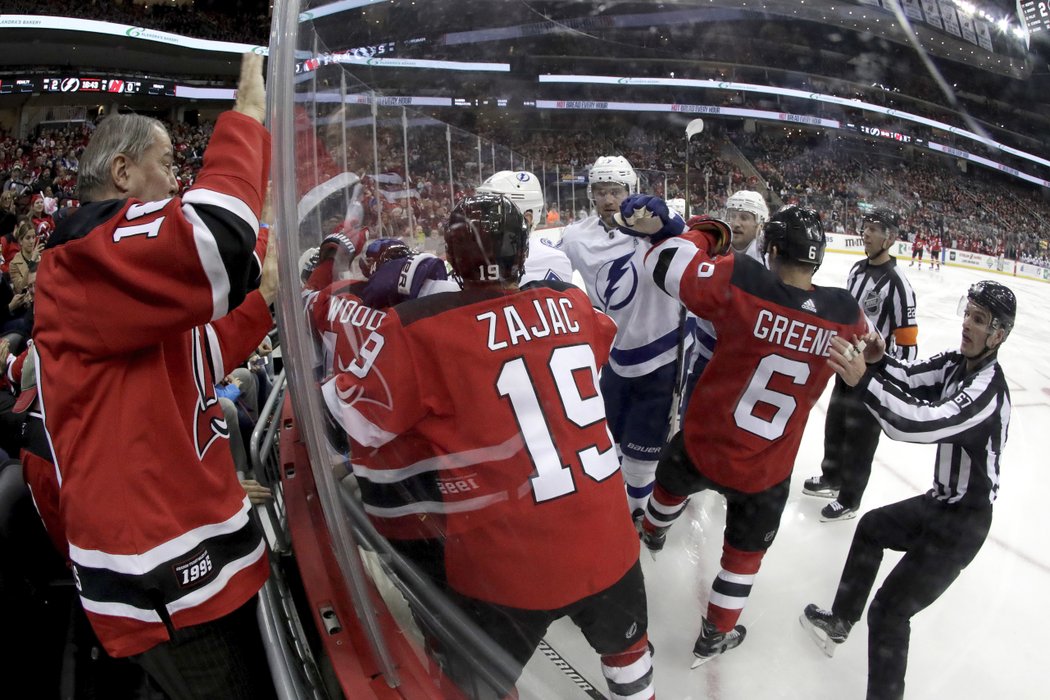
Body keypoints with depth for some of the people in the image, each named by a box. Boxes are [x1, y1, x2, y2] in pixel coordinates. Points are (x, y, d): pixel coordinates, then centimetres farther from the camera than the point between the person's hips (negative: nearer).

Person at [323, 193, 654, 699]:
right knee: (625, 642, 31)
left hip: (507, 566, -4)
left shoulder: (418, 330, -16)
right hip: (605, 543, 4)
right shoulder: (572, 306, 0)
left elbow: (352, 419, -6)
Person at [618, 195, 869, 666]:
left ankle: (652, 533, 66)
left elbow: (668, 263, -14)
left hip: (703, 444, 0)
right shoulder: (845, 314, -12)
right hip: (765, 471, 0)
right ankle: (714, 636, 40)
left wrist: (704, 232, 3)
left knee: (672, 481, 35)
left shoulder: (741, 283, -23)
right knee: (746, 550, 24)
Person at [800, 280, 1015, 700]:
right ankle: (840, 622, 39)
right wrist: (877, 359, -27)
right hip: (941, 501, 10)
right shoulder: (957, 363, -1)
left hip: (962, 524, -10)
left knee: (889, 610, -9)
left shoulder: (987, 388, -29)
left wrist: (864, 381, -50)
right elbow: (907, 377, -5)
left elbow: (924, 423, -42)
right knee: (872, 527, 26)